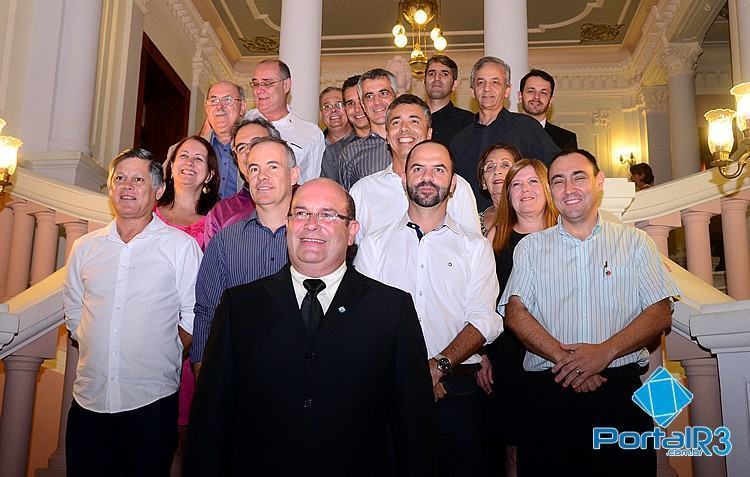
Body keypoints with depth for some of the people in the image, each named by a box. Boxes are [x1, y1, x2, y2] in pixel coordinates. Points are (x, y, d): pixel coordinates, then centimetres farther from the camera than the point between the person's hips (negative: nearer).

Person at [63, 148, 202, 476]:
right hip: (89, 399, 4)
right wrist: (95, 352, 7)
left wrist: (162, 359, -3)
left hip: (151, 402, -3)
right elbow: (73, 311, 17)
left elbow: (193, 317, -3)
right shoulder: (85, 247, 10)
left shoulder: (181, 246, -4)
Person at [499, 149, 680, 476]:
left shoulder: (634, 242, 11)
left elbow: (661, 314, 2)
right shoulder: (530, 247, 12)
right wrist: (563, 359, -14)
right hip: (548, 393, 0)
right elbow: (515, 313, 0)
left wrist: (605, 352, -14)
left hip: (621, 391, 0)